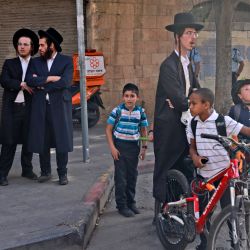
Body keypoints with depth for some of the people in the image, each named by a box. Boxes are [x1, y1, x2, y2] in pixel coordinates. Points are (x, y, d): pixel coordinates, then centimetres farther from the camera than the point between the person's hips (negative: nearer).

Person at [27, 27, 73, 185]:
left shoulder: (66, 61, 2)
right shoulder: (36, 62, 12)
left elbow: (65, 82, -14)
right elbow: (30, 80, -3)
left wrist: (42, 85, -8)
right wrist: (50, 78, -14)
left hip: (60, 106, -3)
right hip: (40, 107, 3)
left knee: (62, 140, 0)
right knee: (41, 141, 5)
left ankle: (62, 173, 11)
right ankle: (46, 172, 19)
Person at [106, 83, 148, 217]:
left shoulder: (140, 112, 0)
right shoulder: (117, 110, -9)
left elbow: (143, 130, 9)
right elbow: (109, 129, -5)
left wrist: (144, 147, 4)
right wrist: (112, 147, -11)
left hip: (134, 146, 3)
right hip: (119, 147, -3)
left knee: (132, 176, 11)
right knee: (121, 177, 0)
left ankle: (131, 202, 25)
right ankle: (122, 205, 10)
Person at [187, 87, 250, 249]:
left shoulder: (224, 121, -14)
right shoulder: (193, 123, 1)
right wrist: (195, 156, -10)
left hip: (223, 173, -4)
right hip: (203, 174, 4)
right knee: (202, 212, 10)